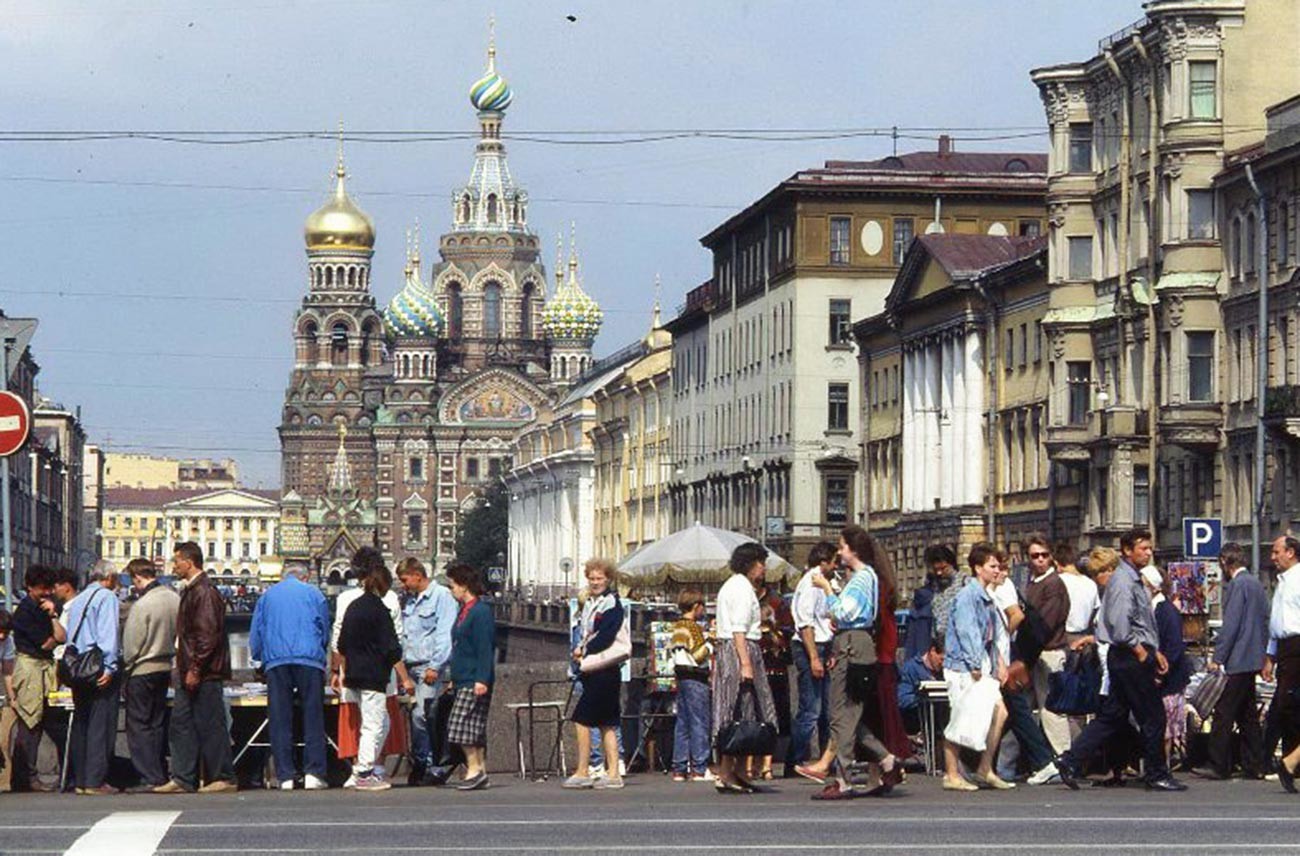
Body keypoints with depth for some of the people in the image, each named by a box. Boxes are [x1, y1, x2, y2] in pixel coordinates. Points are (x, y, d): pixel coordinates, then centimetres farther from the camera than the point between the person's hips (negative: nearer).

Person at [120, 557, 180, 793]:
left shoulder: (142, 605, -19)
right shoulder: (174, 598, 1)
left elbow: (131, 644, -13)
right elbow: (179, 634, 9)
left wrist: (125, 671, -2)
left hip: (142, 671, -7)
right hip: (165, 667, 7)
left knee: (139, 725, 0)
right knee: (158, 724, 15)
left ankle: (150, 777, -3)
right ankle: (161, 774, 16)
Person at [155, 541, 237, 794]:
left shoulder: (204, 592, -15)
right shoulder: (190, 591, 16)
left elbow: (208, 635, -21)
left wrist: (195, 669, -21)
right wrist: (184, 668, 18)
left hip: (204, 673, -10)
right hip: (190, 671, 10)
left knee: (210, 724, -4)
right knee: (181, 723, 8)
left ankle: (223, 778, 2)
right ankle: (182, 779, 10)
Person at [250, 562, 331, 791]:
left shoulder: (267, 596, 17)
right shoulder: (314, 594, 12)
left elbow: (255, 637, 17)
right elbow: (325, 634, 16)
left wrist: (262, 659, 31)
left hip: (275, 662, 2)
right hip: (310, 660, -1)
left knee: (279, 720, 2)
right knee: (313, 718, -1)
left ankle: (285, 776, -3)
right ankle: (313, 773, -10)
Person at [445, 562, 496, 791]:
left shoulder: (481, 611, -12)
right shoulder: (464, 611, 17)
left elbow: (484, 649, -18)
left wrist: (482, 680, -22)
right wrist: (454, 679, 25)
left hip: (474, 681, -10)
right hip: (463, 680, 10)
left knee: (461, 724, -12)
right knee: (475, 727, 9)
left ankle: (474, 768, -9)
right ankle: (480, 772, 11)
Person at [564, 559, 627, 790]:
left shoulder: (612, 604, -9)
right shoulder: (590, 604, 17)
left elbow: (604, 638, -17)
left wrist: (584, 652, -8)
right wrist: (580, 649, 1)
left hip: (604, 671, -9)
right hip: (592, 671, 9)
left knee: (582, 719, -10)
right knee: (605, 724, 8)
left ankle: (582, 772, -6)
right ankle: (613, 774, 9)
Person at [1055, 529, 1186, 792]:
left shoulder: (1135, 580, 18)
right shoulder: (1122, 580, -14)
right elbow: (1120, 625, -23)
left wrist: (1155, 652, 17)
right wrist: (1141, 652, -15)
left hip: (1133, 657, 10)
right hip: (1130, 658, -10)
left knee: (1112, 715, 10)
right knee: (1153, 716, -2)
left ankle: (1071, 760, 9)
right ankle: (1157, 775, 7)